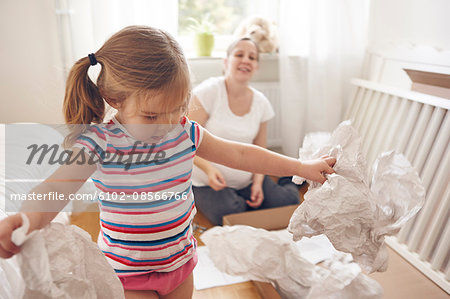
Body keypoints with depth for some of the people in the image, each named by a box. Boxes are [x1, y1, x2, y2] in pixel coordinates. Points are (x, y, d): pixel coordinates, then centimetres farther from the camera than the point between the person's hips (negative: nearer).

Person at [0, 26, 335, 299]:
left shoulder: (185, 131, -8)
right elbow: (61, 182, -32)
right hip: (129, 272, -4)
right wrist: (29, 218, -55)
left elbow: (239, 154, -4)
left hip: (180, 259, 4)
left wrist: (301, 167, -4)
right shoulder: (99, 143, -20)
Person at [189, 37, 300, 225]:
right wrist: (209, 169, -29)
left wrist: (258, 183, -6)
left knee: (289, 202, -13)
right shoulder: (209, 91, -13)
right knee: (231, 214, -28)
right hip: (208, 181, -3)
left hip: (246, 179, 3)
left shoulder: (261, 102, 1)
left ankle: (289, 181, 20)